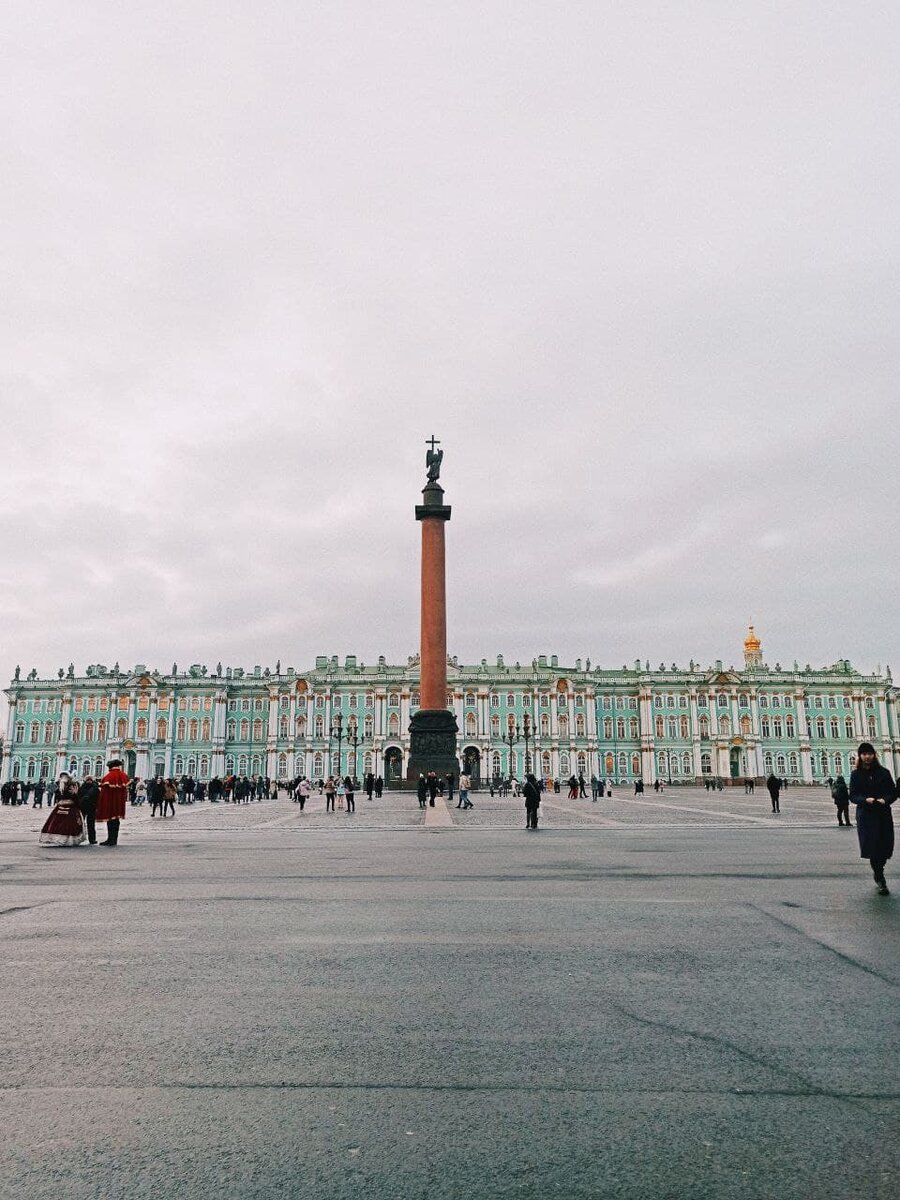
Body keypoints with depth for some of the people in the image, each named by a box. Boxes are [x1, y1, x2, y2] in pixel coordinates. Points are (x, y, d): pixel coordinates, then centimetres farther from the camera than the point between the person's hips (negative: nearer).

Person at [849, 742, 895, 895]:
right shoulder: (856, 774, 2)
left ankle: (877, 872, 30)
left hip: (884, 815, 2)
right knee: (873, 847, -7)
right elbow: (853, 795, 1)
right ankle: (881, 880, 3)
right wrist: (865, 800, -18)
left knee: (885, 846, 3)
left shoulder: (884, 772, 4)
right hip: (866, 815, -1)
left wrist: (885, 800, -16)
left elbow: (893, 792, 4)